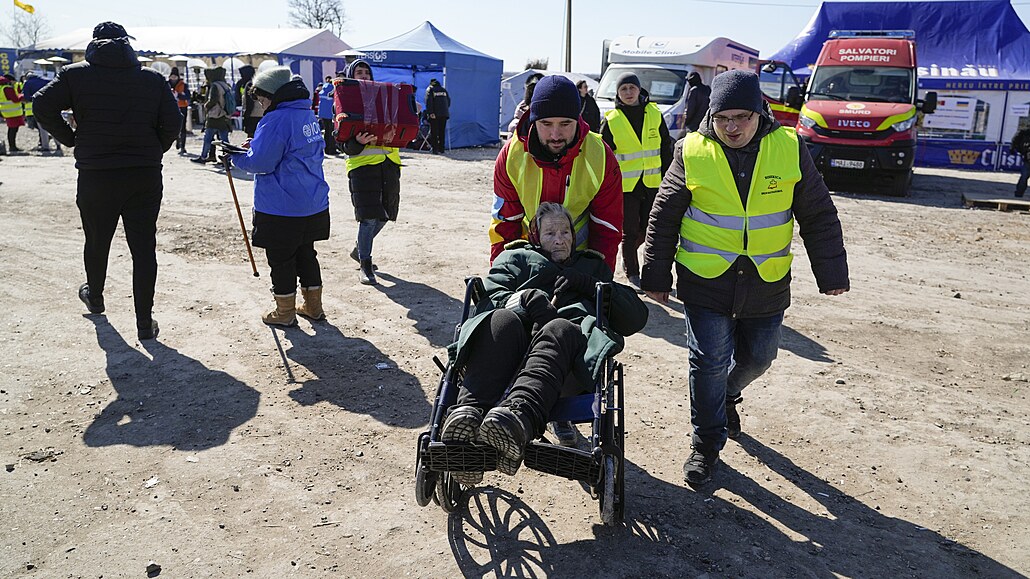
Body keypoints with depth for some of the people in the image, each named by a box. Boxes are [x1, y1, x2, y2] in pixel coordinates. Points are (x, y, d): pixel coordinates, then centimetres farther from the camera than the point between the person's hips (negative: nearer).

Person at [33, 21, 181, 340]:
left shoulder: (76, 74, 1)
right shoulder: (153, 78, 2)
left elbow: (43, 105, -8)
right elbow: (172, 122, -3)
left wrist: (70, 139, 5)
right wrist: (154, 151, 10)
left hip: (95, 176, 0)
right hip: (145, 177, 0)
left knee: (97, 243, 20)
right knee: (144, 248, 3)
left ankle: (94, 297, 44)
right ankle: (145, 322, 3)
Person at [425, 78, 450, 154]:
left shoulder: (430, 89, 2)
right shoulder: (444, 90, 16)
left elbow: (428, 101, -10)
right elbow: (448, 100, 18)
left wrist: (430, 112, -15)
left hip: (435, 114, -4)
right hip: (444, 114, 4)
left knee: (434, 132, -2)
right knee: (442, 131, 11)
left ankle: (435, 149, -8)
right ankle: (441, 149, 11)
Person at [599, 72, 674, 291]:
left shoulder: (654, 114, 3)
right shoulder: (611, 120, -4)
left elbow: (666, 148, 10)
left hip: (652, 183, 3)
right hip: (626, 185, -3)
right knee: (629, 232, 4)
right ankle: (632, 272, 21)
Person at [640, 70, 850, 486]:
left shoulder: (789, 148, -4)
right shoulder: (692, 152, -7)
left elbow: (818, 216, 4)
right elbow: (664, 218, 0)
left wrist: (831, 273, 5)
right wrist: (656, 276, 1)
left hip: (767, 283, 2)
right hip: (705, 280, -2)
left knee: (757, 358, 16)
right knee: (709, 362, 1)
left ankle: (728, 395, 49)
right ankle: (707, 443, 20)